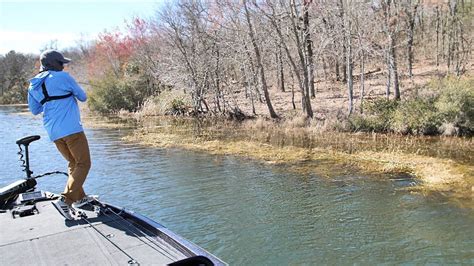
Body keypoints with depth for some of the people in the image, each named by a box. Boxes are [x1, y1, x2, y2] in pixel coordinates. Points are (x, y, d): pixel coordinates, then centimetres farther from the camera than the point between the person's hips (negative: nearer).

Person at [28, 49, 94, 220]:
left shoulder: (33, 86, 13)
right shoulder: (63, 77, -5)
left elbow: (34, 110, 22)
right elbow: (83, 97, 3)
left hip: (53, 133, 7)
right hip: (71, 129, -7)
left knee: (73, 163, 20)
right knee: (83, 164, -4)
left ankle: (79, 197, 22)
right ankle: (65, 200, -17)